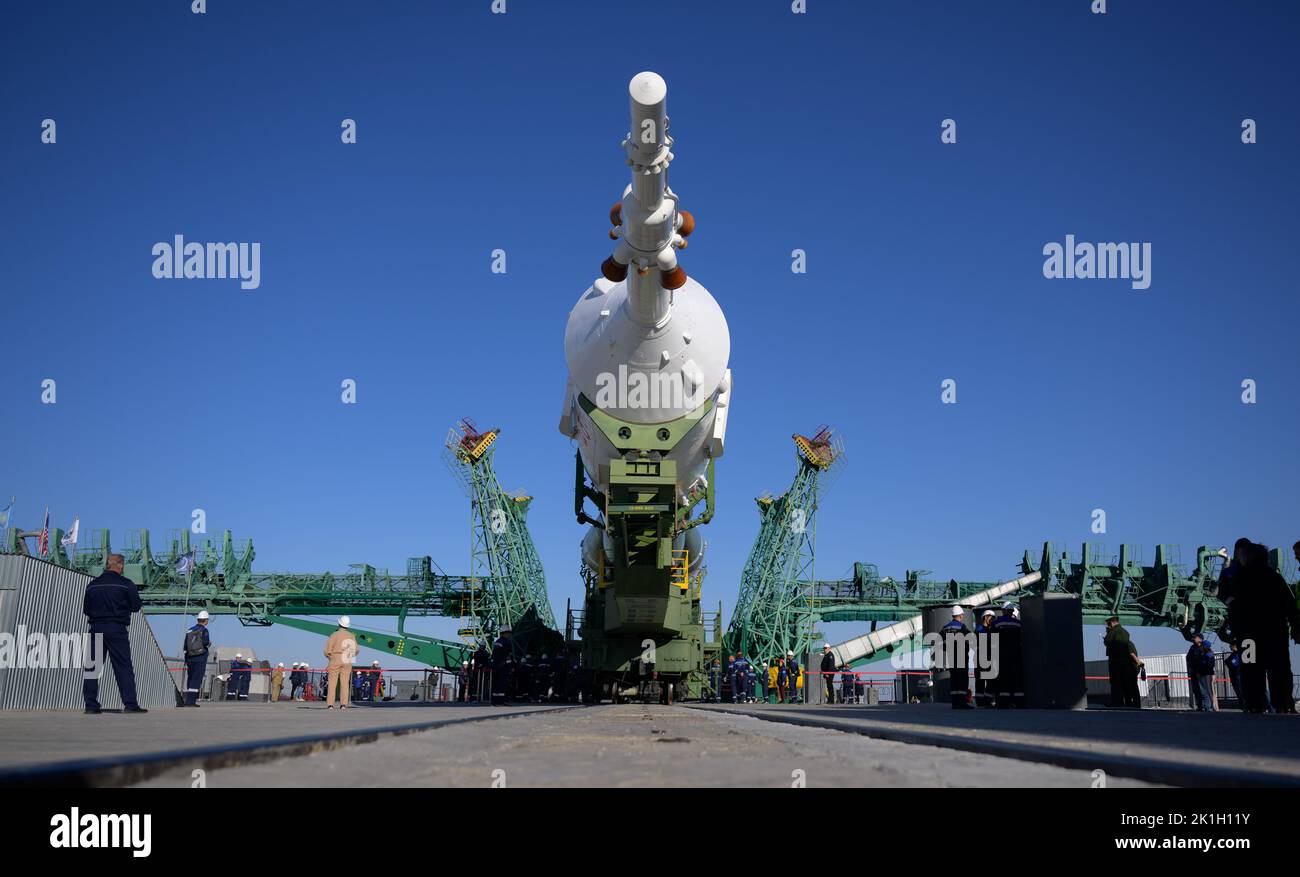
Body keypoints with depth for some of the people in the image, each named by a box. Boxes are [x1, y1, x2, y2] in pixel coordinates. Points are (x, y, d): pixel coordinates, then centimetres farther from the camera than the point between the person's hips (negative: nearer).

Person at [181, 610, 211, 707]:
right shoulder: (204, 630, -5)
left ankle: (189, 700, 14)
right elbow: (205, 642, -20)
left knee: (190, 679, 12)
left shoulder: (189, 631, 13)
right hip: (201, 659, -6)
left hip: (190, 659, 6)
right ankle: (190, 701, -12)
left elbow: (185, 648, 13)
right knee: (197, 680, -6)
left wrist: (186, 661, 18)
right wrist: (210, 643, 4)